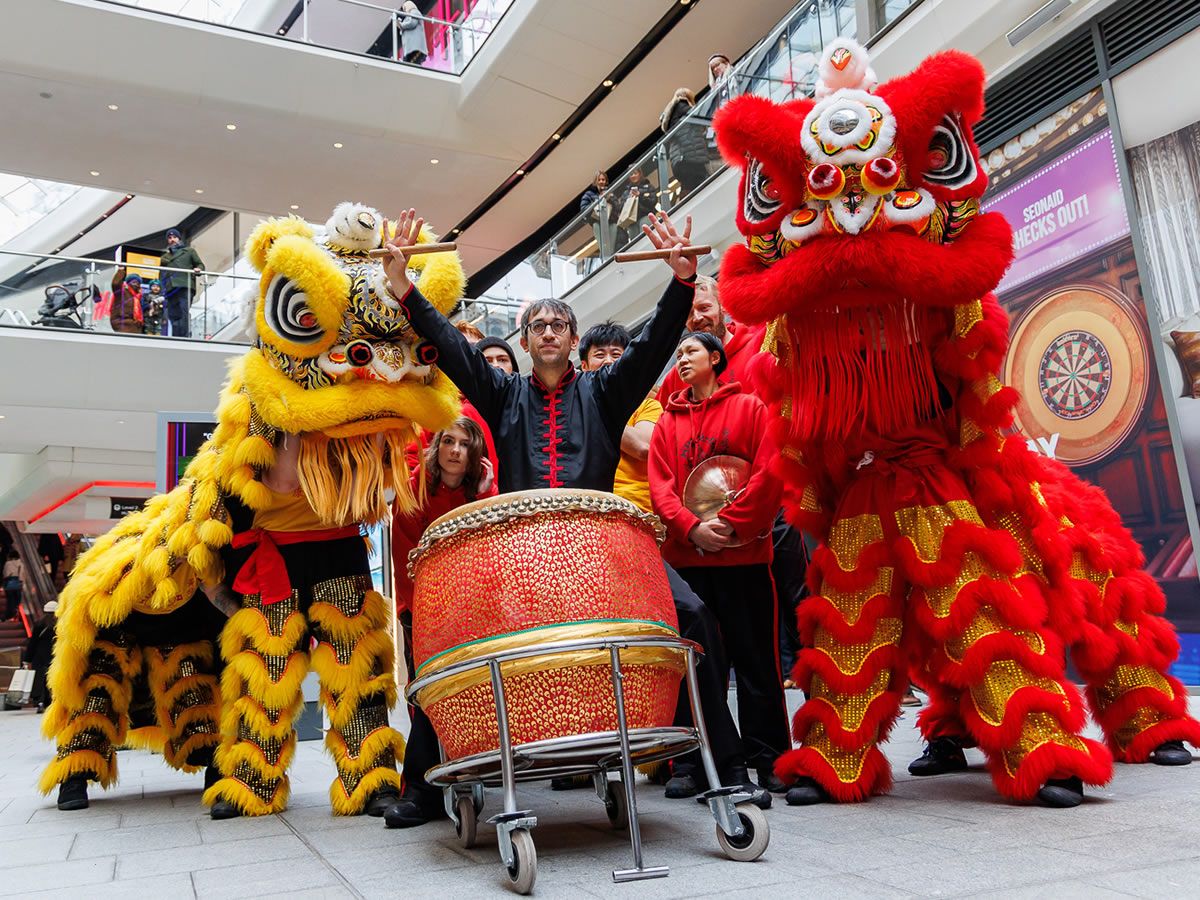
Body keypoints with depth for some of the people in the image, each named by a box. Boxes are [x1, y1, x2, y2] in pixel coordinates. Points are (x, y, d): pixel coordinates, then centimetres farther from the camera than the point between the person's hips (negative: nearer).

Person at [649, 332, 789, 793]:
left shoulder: (748, 407, 5)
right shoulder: (668, 421, 15)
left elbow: (769, 471, -6)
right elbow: (660, 484, 5)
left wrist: (730, 522, -14)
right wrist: (692, 528, -12)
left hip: (743, 551, -3)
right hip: (686, 554, 3)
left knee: (754, 655, 1)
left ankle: (768, 756, 11)